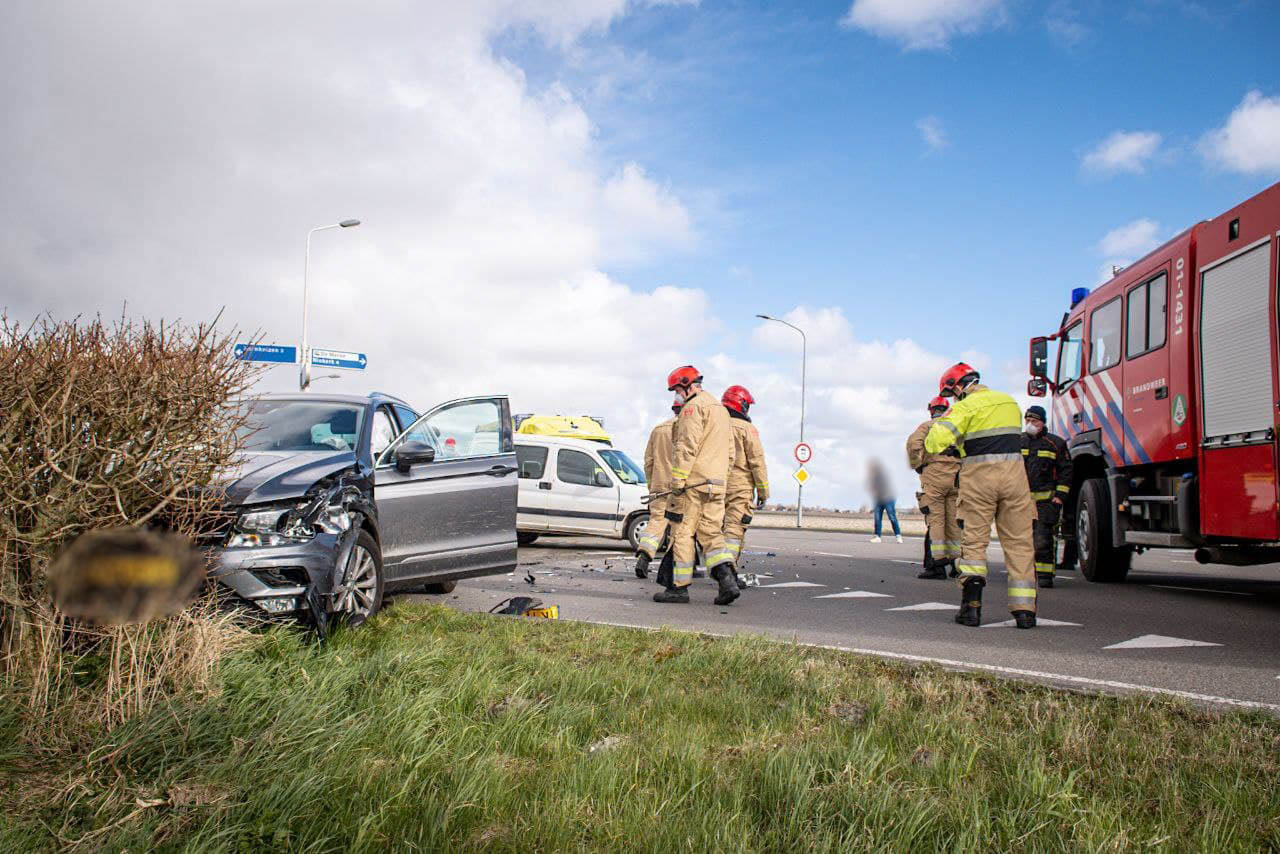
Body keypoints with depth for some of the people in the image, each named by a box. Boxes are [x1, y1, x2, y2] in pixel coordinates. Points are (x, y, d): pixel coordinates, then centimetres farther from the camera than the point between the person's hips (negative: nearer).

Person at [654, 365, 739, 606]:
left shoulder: (693, 407, -8)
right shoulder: (720, 408, 21)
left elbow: (687, 447, -18)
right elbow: (729, 451, 23)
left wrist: (677, 481, -19)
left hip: (693, 481, -8)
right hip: (716, 483, 8)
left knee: (682, 532, -2)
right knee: (711, 532, 7)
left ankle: (679, 586, 1)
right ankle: (727, 580, -9)